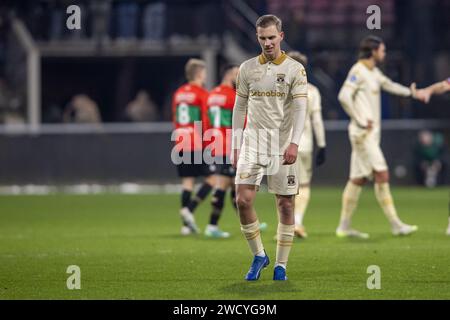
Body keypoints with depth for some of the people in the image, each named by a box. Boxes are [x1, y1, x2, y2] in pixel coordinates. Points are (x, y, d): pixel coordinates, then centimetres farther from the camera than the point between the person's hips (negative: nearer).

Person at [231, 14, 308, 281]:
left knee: (286, 204, 0)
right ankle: (259, 256, 7)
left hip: (283, 145, -2)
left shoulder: (295, 69, -2)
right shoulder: (247, 68, 9)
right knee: (243, 200, -10)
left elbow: (300, 108, -10)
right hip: (252, 141, 2)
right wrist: (236, 146, 8)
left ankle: (281, 265, 10)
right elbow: (239, 108, 13)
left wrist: (294, 143, -22)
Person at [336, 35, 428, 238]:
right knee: (382, 175, -11)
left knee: (358, 179, 8)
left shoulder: (373, 72, 17)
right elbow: (344, 96, -22)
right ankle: (396, 225, -11)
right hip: (363, 133, -10)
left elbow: (388, 85, 34)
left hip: (371, 133, 10)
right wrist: (360, 121, -20)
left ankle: (344, 226, 10)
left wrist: (411, 92, 26)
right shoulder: (358, 71, -12)